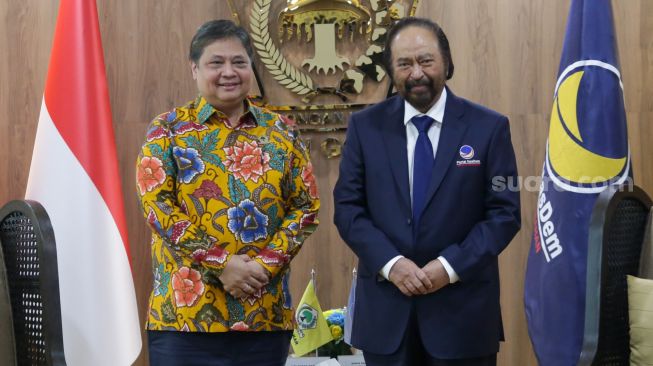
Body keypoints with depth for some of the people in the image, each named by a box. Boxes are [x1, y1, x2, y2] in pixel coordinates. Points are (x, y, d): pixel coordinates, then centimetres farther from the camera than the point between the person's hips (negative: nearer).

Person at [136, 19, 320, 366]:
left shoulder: (281, 131, 10)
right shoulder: (168, 129, 3)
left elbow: (306, 205, 5)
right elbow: (155, 203, -7)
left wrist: (266, 264, -10)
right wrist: (221, 264, -14)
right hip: (185, 312, -2)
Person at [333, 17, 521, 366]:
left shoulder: (488, 127, -2)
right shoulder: (365, 126, 3)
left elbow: (505, 213, -4)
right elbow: (347, 207, 1)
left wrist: (451, 266, -14)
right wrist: (390, 263, -13)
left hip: (463, 308, -1)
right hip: (385, 308, 1)